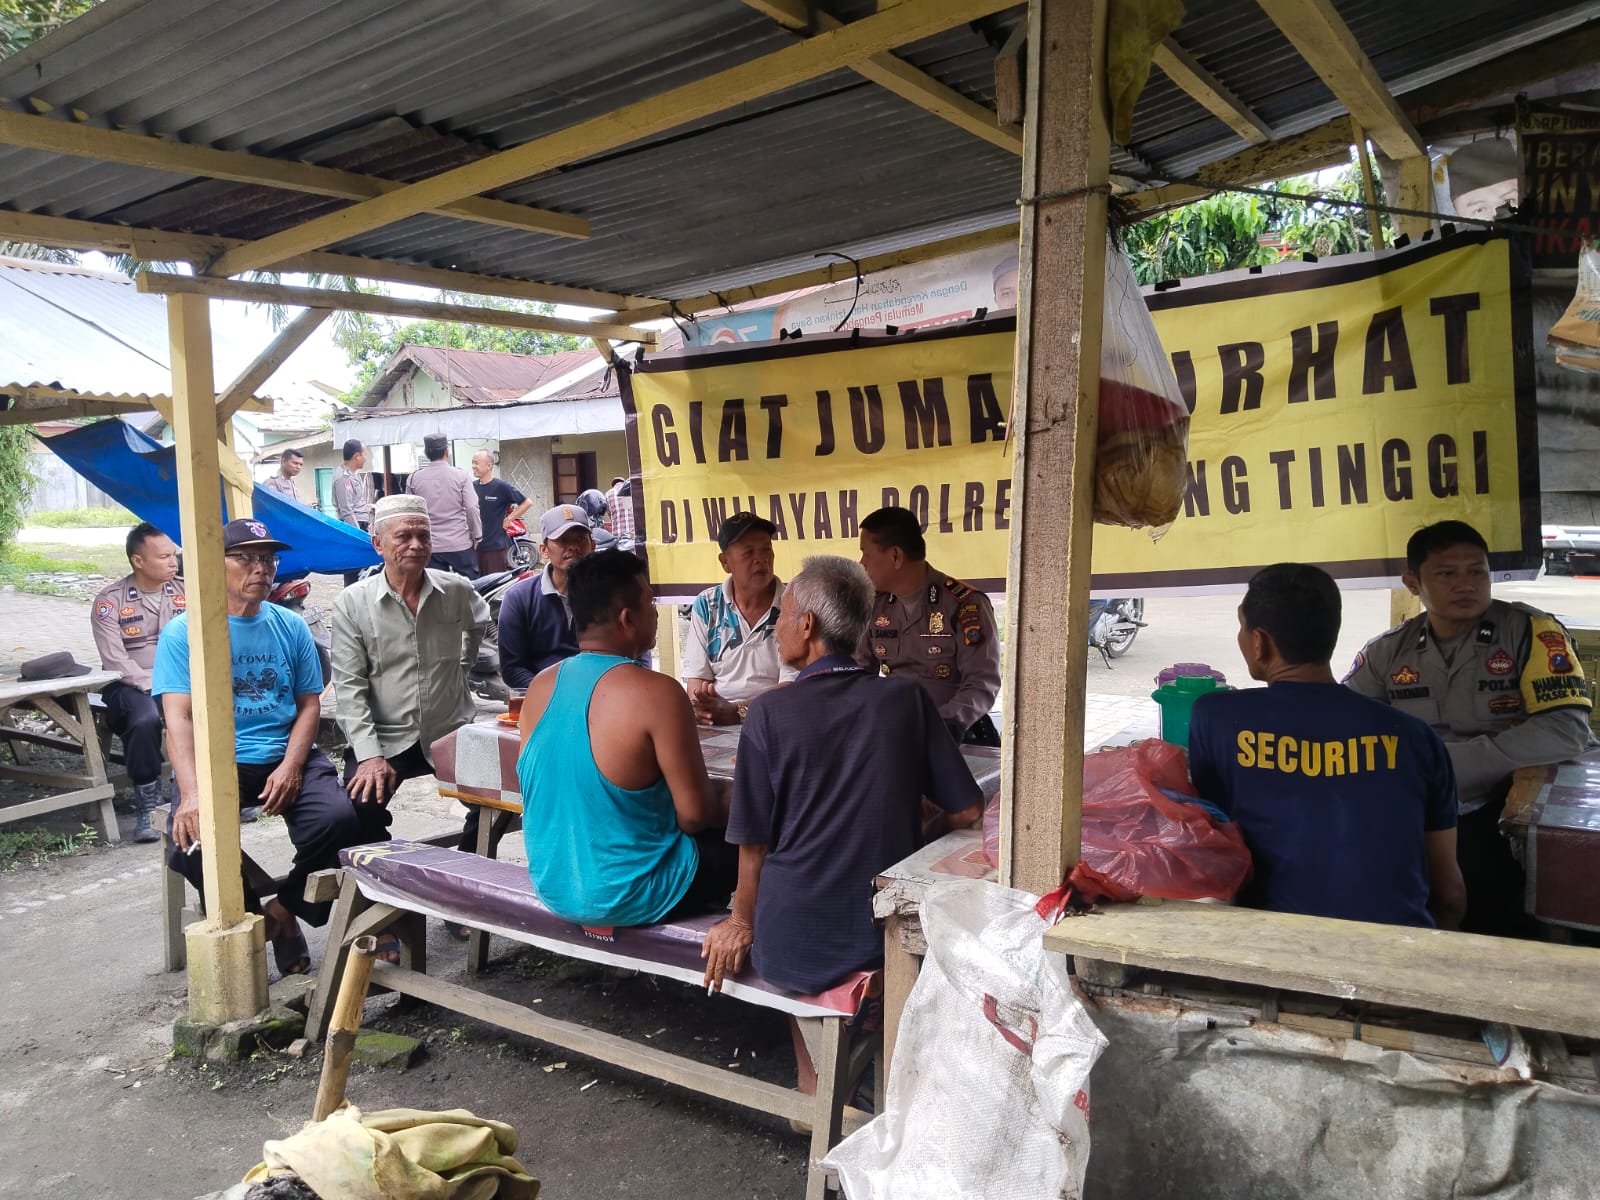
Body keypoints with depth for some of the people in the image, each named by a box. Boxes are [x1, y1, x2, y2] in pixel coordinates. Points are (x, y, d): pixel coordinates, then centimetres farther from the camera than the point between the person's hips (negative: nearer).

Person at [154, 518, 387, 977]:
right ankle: (250, 914, 3)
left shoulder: (291, 627, 11)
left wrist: (291, 766, -11)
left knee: (341, 818, -26)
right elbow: (178, 718, -8)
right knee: (190, 842, -30)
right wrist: (191, 794, -25)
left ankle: (283, 908, 4)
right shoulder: (184, 632, 1)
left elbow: (309, 703, 8)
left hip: (286, 757, 2)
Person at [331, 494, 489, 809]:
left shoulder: (456, 590, 0)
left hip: (451, 735, 3)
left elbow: (480, 624, 26)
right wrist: (370, 755, -18)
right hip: (383, 740, -2)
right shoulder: (351, 604, -7)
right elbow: (350, 687, -10)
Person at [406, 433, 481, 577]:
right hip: (460, 544, -2)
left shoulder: (414, 478, 0)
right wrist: (477, 536, 4)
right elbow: (472, 508, -7)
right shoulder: (460, 475, -6)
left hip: (429, 546, 2)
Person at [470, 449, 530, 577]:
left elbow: (527, 502, -5)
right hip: (475, 544, 5)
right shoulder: (472, 486, 7)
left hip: (496, 545, -5)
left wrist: (508, 519, -7)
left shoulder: (501, 487, -7)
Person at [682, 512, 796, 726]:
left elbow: (793, 686, -9)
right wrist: (702, 708, -16)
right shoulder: (706, 605, 8)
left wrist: (736, 711, -22)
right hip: (715, 725, 1)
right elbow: (696, 675, 6)